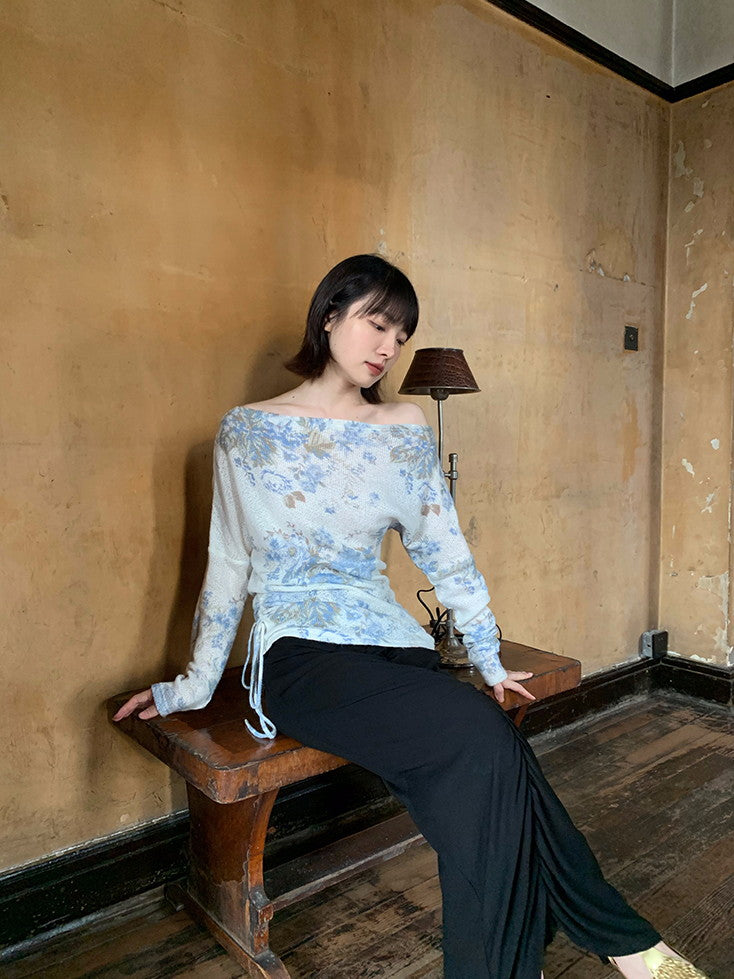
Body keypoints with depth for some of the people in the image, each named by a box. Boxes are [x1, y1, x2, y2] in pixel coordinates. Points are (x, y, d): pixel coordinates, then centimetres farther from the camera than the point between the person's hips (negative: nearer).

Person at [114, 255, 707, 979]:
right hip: (299, 654, -3)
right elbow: (227, 565, 7)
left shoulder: (406, 429, 12)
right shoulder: (247, 432, 4)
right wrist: (193, 685, 9)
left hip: (394, 646, 4)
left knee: (478, 771, -26)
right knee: (482, 737, -26)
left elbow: (443, 549, 13)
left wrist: (488, 656, 12)